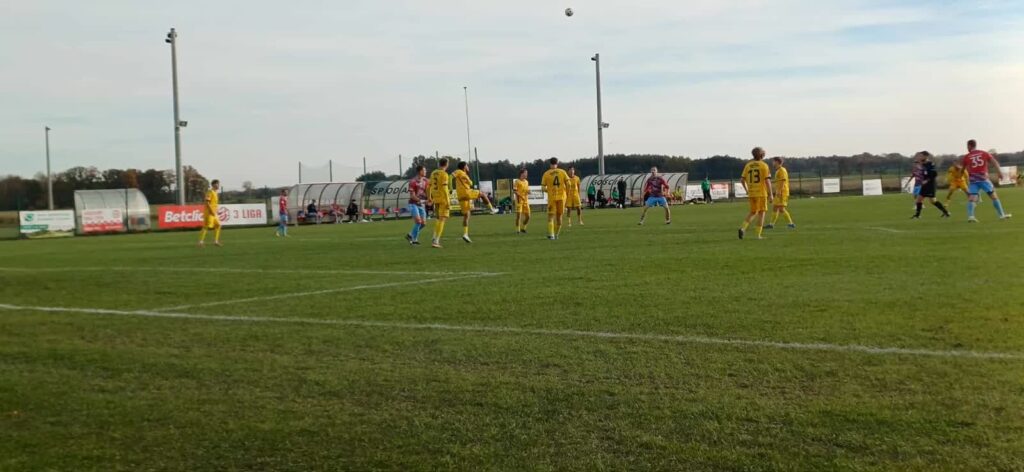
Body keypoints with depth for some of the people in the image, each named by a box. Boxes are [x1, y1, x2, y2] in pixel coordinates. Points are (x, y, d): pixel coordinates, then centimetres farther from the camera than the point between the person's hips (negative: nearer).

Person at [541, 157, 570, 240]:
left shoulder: (546, 174, -1)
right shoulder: (562, 172, 2)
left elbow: (543, 187, -4)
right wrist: (566, 191, 10)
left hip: (551, 197, -2)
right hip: (561, 196, 2)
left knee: (551, 216, 1)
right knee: (559, 216, 15)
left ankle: (551, 234, -15)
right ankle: (556, 234, 22)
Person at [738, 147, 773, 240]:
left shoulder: (748, 165, 6)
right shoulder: (764, 165, -6)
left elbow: (742, 180, 3)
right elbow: (767, 180, -12)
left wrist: (747, 190, 17)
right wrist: (770, 194, -6)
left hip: (751, 193, 4)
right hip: (761, 193, -4)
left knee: (753, 212, 16)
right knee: (761, 213, 6)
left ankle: (743, 228, -6)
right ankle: (758, 235, 3)